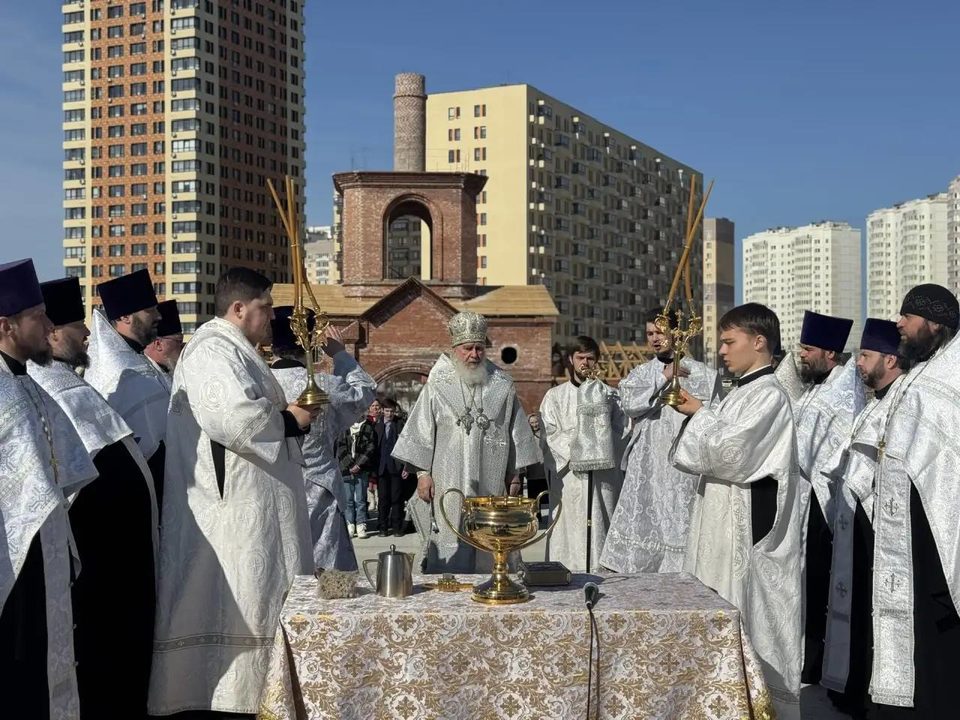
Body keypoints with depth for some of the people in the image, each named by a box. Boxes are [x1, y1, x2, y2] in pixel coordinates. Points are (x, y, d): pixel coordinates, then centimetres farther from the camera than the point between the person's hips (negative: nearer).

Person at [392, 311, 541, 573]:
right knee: (450, 546, -3)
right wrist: (423, 473, -3)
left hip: (491, 484, 2)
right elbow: (421, 430, 2)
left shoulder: (502, 386, 8)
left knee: (489, 549, 2)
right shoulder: (438, 386, 2)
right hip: (449, 482, -1)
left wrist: (515, 474, 8)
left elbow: (517, 431, 11)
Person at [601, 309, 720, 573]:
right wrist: (663, 378, -8)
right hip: (645, 469, 3)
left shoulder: (703, 375, 3)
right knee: (642, 531, 2)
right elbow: (629, 403, -6)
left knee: (679, 529, -5)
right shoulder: (640, 374, 13)